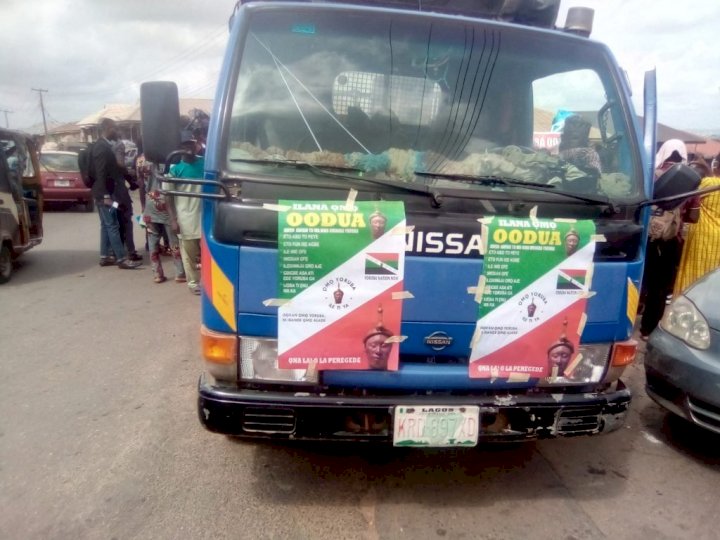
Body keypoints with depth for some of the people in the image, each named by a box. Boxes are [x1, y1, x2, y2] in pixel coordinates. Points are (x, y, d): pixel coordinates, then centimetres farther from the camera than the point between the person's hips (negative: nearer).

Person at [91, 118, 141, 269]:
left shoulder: (103, 145, 13)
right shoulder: (102, 148, -17)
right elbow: (100, 174, -22)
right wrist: (106, 196, -24)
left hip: (105, 193, 10)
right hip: (104, 194, -10)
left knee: (106, 225, 13)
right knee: (112, 226, -8)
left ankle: (105, 257, 18)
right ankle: (122, 259, -5)